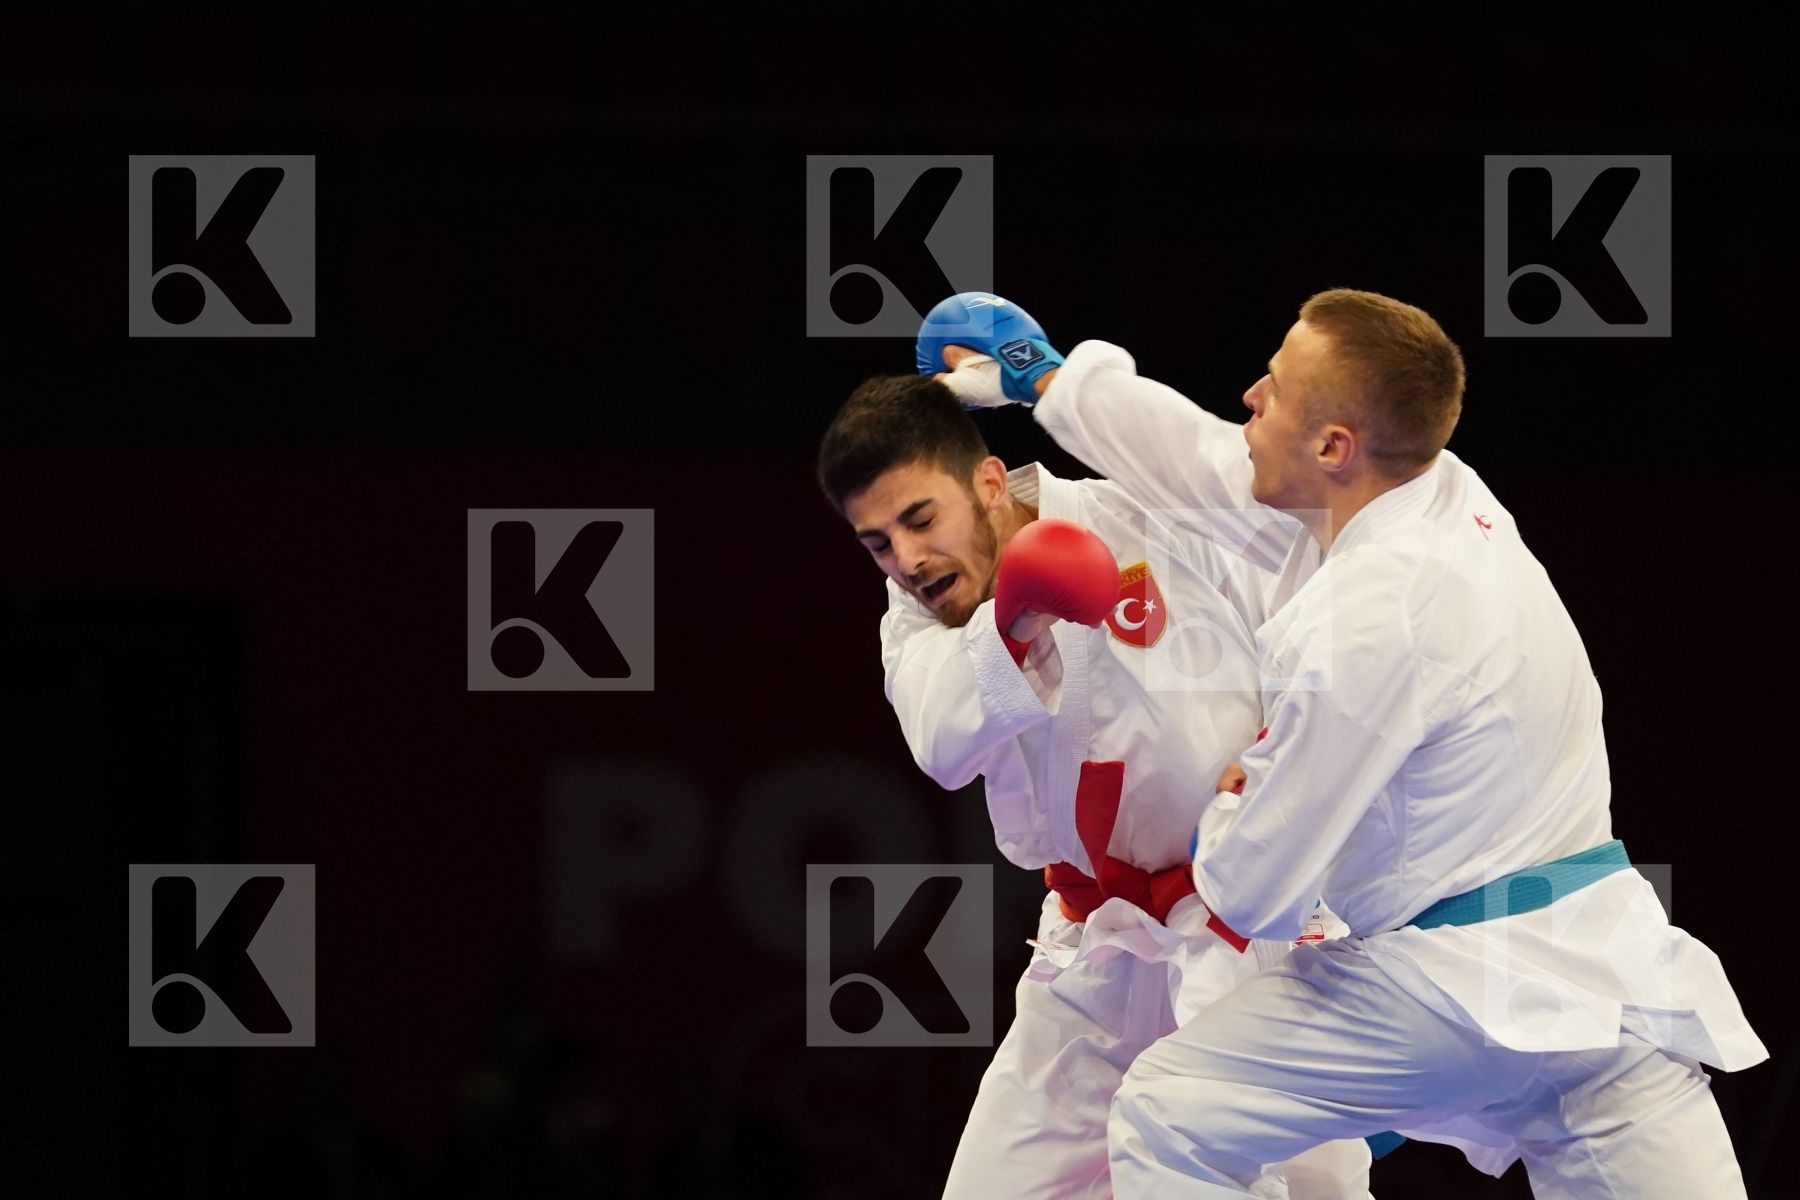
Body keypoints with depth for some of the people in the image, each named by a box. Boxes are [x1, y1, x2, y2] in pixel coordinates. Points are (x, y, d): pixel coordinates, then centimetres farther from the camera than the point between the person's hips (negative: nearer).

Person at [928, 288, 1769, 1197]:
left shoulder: (1360, 625, -20)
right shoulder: (1445, 499, 3)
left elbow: (1247, 893, -11)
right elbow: (1206, 465, 21)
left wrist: (1225, 810, 13)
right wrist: (1047, 378, 31)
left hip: (1459, 992, -8)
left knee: (1162, 1119, 5)